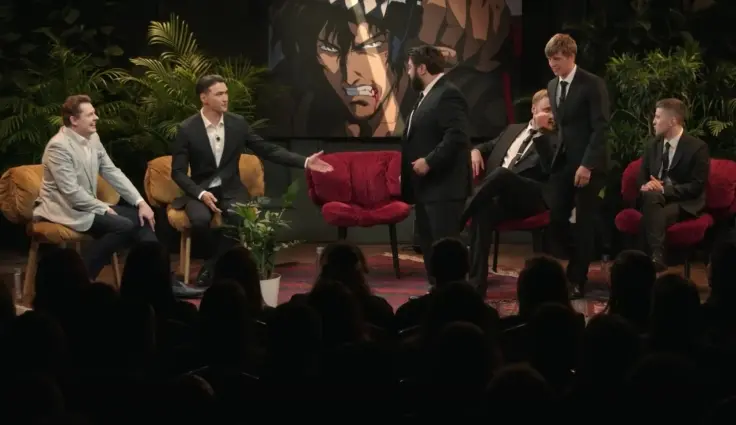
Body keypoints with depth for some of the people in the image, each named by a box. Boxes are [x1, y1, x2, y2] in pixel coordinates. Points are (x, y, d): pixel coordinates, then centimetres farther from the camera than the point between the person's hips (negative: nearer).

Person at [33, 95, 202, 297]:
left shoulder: (93, 138, 5)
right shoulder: (58, 146, -20)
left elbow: (113, 173, 6)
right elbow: (71, 192, -23)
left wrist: (140, 202, -4)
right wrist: (104, 209, -15)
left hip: (85, 205, 9)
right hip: (64, 209, -9)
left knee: (140, 218, -2)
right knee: (123, 226, -23)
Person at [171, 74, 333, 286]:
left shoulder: (238, 123, 1)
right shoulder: (187, 129, -7)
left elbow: (267, 150, 4)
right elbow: (178, 171, -7)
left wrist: (305, 162, -6)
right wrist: (201, 193, -24)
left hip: (230, 189, 2)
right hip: (200, 190, -2)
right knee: (200, 220, -34)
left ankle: (212, 267, -13)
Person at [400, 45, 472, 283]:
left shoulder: (448, 95, -14)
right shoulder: (426, 96, 18)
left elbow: (456, 137, -25)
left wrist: (429, 161, -23)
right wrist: (410, 170, 15)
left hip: (444, 186, -11)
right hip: (426, 185, 11)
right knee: (428, 243, 13)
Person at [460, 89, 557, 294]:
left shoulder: (554, 139, 10)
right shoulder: (513, 129, 28)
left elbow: (549, 168, -9)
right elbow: (488, 146, 37)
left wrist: (540, 131, -12)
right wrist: (476, 151, 11)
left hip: (531, 196, -4)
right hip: (500, 196, 4)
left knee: (502, 173, -37)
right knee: (483, 211, -33)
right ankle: (476, 284, -36)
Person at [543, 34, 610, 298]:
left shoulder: (593, 84, -10)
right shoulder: (552, 86, 11)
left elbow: (600, 128, -14)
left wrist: (587, 165, -20)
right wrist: (555, 155, 4)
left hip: (587, 163, -6)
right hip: (561, 161, 6)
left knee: (584, 223, 0)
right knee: (556, 220, -1)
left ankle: (576, 280, 7)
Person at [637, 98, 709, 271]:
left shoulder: (697, 147, -7)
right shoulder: (652, 147, 12)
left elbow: (697, 187, -12)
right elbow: (642, 178, 16)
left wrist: (664, 189, -21)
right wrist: (646, 186, -11)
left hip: (684, 204, -4)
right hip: (655, 199, 4)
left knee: (655, 216, -37)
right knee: (650, 195, -35)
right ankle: (656, 255, -51)